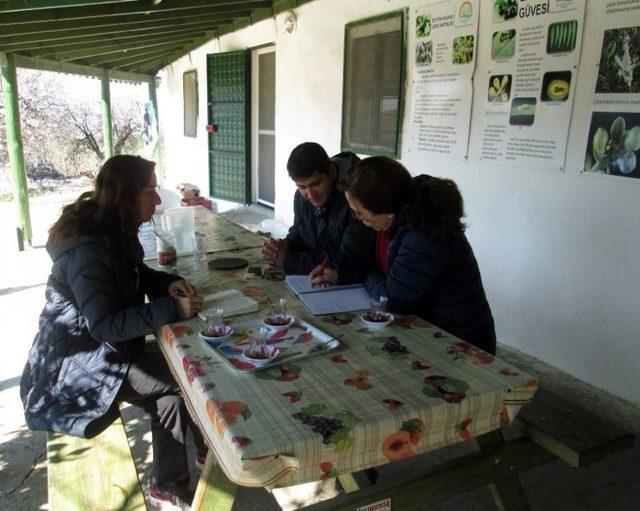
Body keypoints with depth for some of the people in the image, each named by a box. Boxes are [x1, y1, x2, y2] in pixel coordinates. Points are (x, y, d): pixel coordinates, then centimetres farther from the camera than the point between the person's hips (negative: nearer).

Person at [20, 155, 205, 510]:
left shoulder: (115, 231, 1)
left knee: (172, 393, -1)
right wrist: (171, 309, -32)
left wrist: (168, 283, -6)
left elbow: (135, 274, 15)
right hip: (78, 363, -9)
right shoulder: (87, 250, -28)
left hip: (104, 347, 9)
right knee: (188, 379, -15)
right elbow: (104, 326, -29)